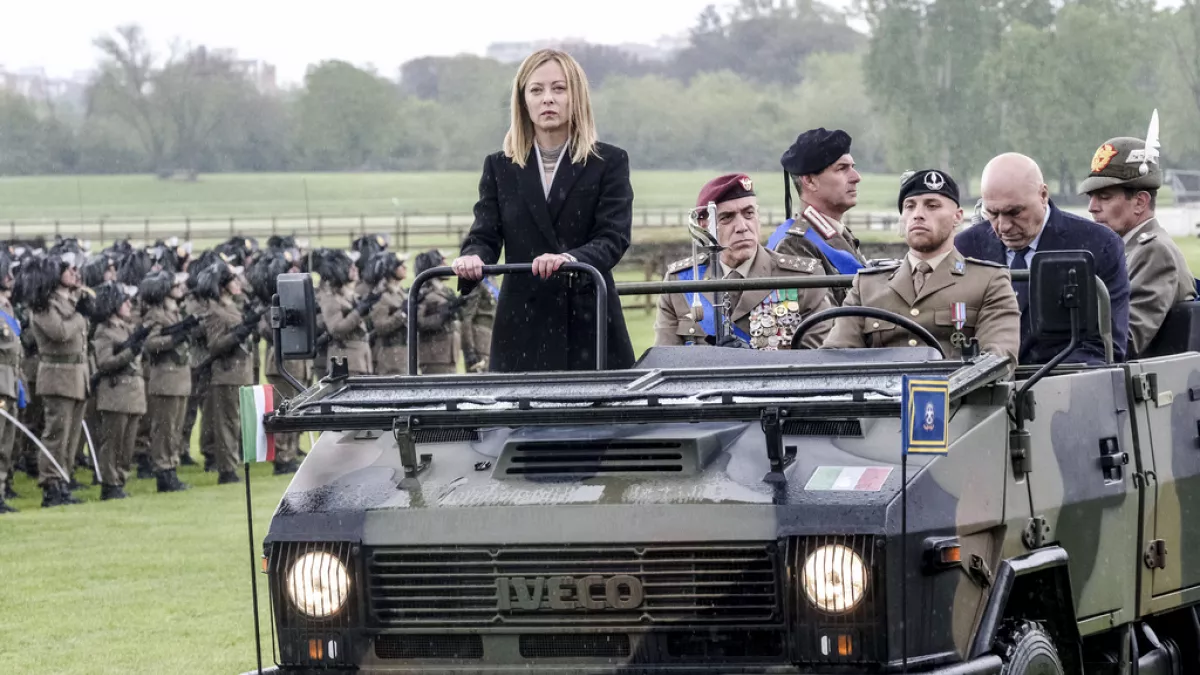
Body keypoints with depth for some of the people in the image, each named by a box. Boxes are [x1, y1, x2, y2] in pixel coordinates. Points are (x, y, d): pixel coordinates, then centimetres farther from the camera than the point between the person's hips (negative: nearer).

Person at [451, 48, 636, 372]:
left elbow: (613, 238, -6)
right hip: (523, 331, 2)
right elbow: (485, 235, 6)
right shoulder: (500, 168, 14)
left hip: (588, 328, -2)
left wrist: (571, 259, -27)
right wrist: (472, 259, -19)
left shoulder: (609, 163, 6)